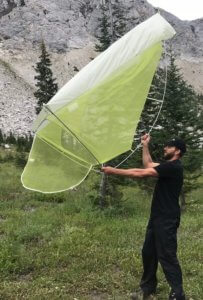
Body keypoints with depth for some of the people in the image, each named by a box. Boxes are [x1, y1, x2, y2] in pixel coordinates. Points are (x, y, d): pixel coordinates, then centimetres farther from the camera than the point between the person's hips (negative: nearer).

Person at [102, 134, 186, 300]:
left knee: (167, 256, -5)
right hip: (157, 218, 10)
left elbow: (140, 173, -20)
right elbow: (148, 165, 25)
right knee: (148, 253, 15)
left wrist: (114, 171, -16)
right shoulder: (169, 166, 13)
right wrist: (145, 145, 22)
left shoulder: (173, 167, -18)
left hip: (167, 220, -10)